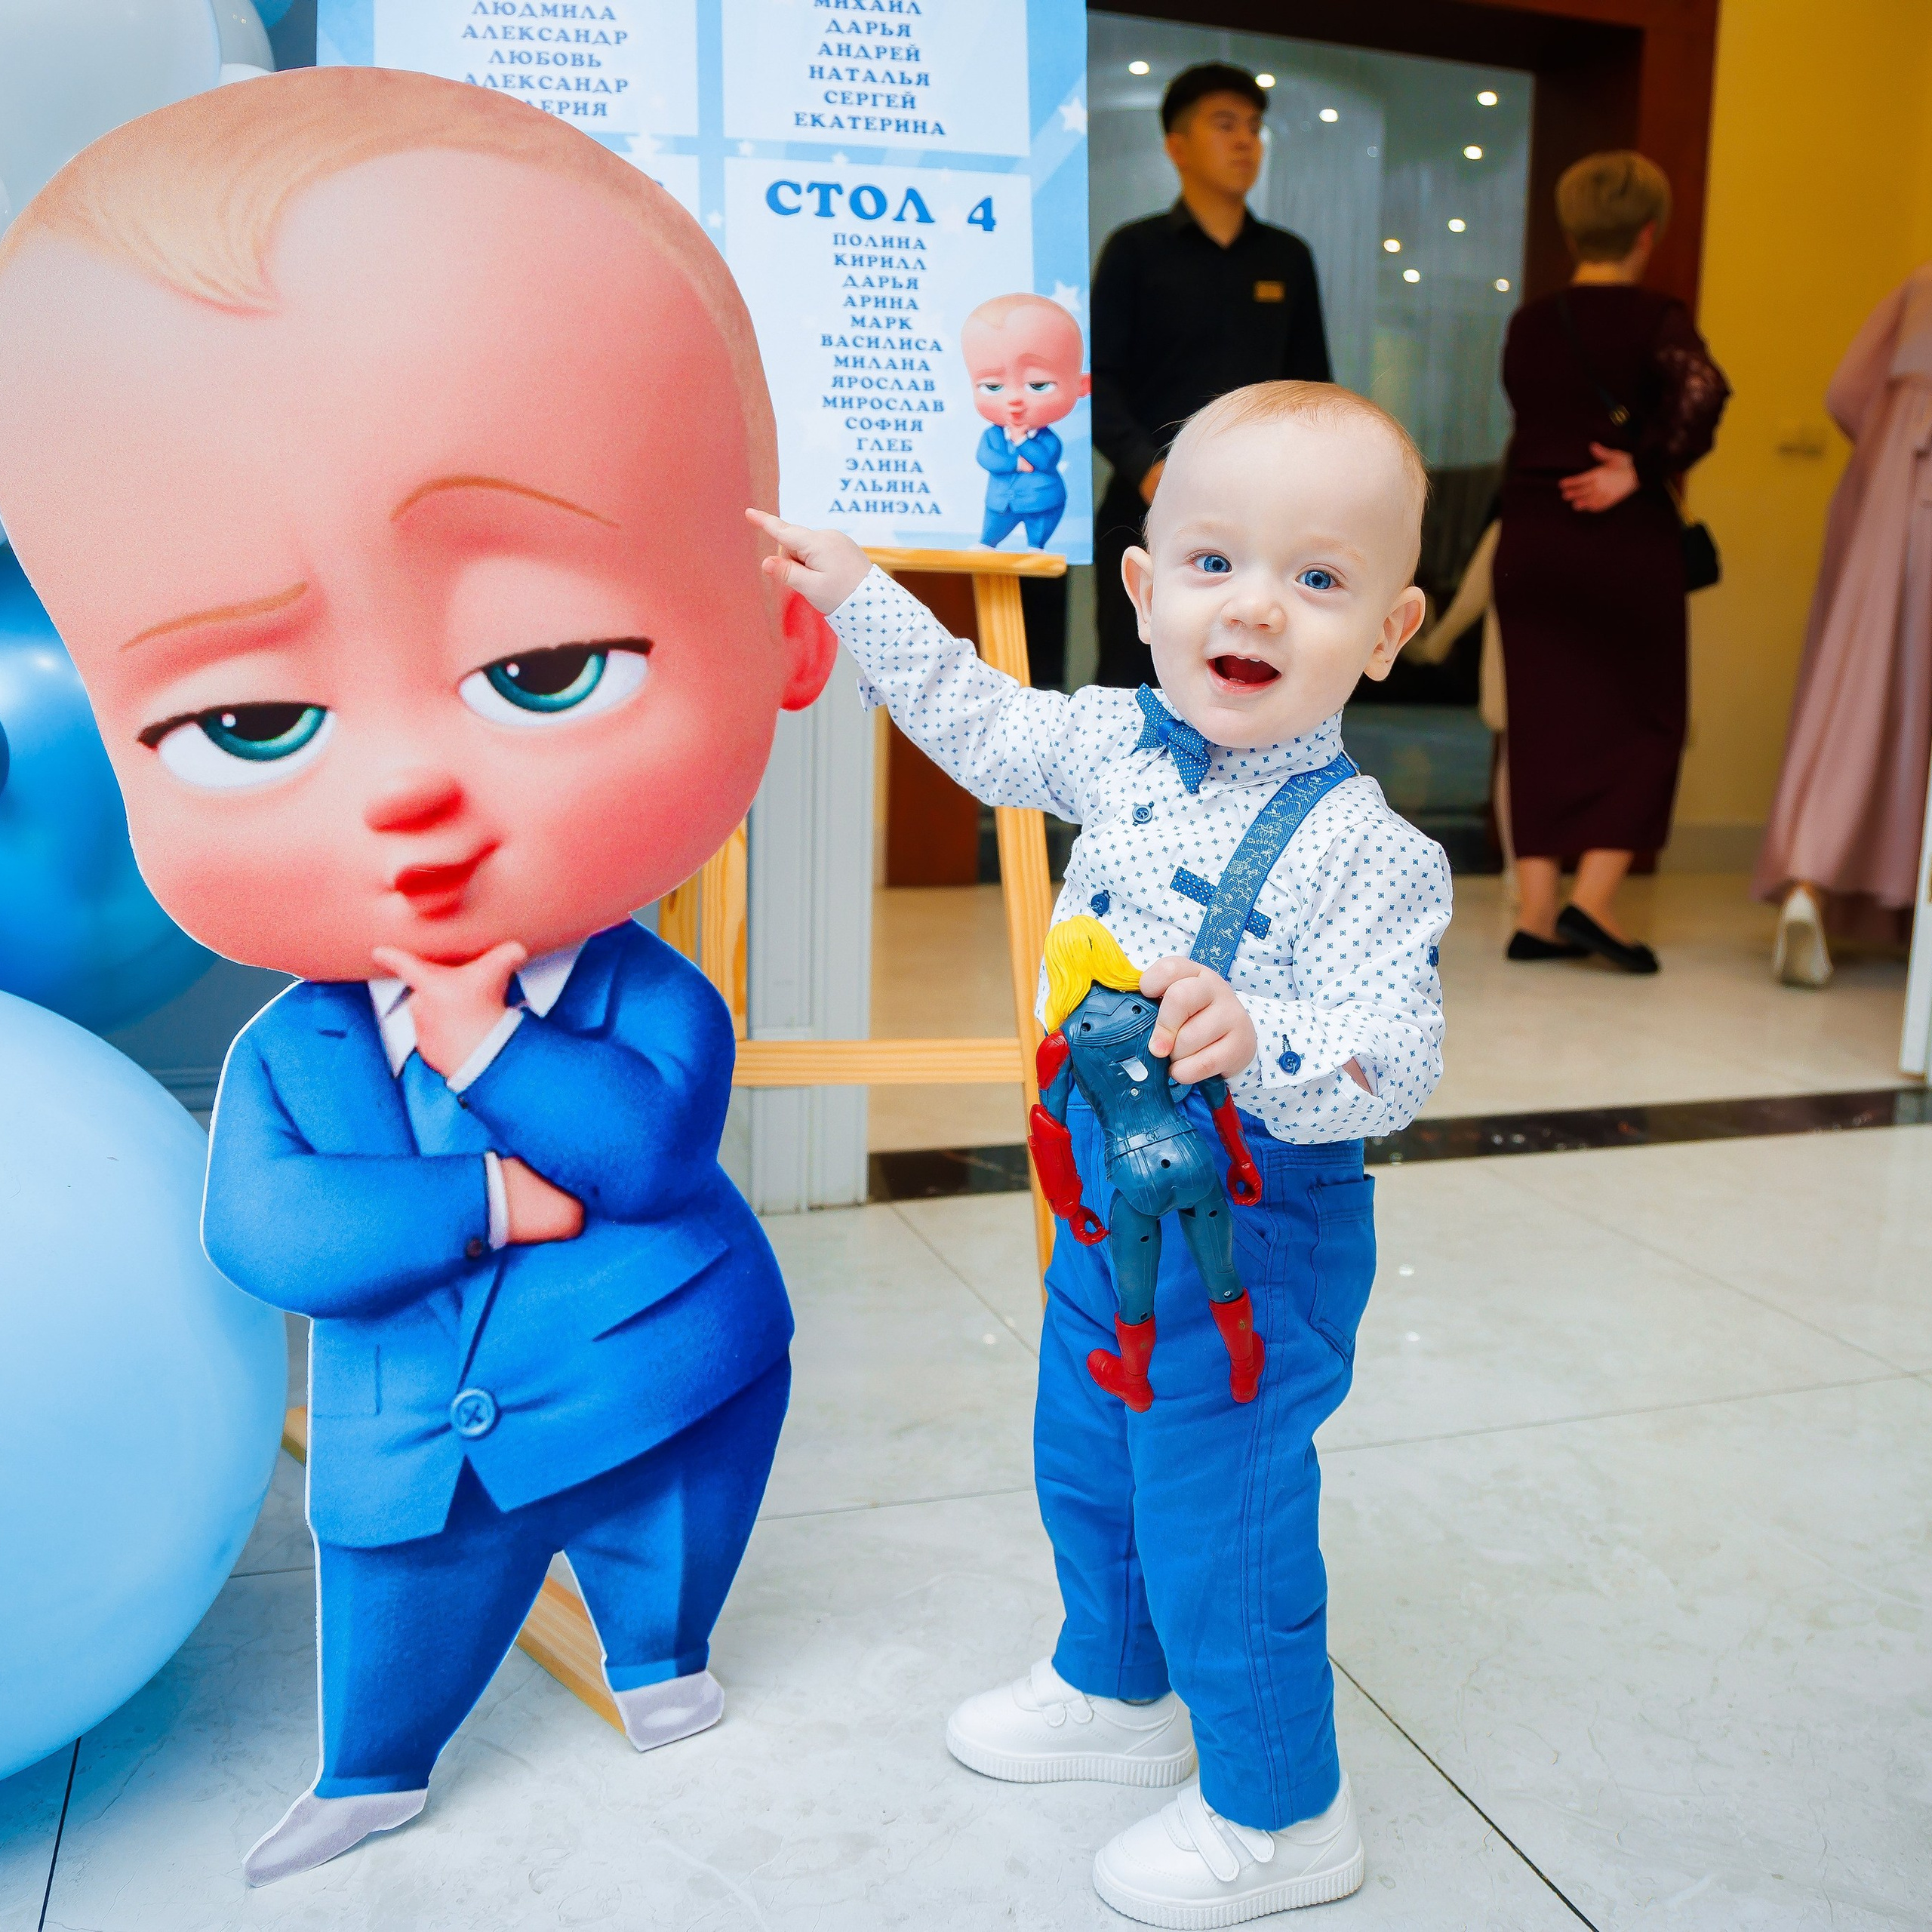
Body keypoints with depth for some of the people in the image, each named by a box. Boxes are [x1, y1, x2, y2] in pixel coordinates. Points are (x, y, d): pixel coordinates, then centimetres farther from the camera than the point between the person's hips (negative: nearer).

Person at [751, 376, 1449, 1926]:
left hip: (1258, 1234, -8)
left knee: (1222, 1521, 6)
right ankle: (1117, 1693, 53)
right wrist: (858, 595, 15)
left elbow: (1394, 1060, -28)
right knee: (1085, 1463, 25)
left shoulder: (1364, 850, -24)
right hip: (1109, 1191, 8)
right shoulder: (1118, 744, -4)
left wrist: (1258, 1039, -47)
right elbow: (984, 722, 14)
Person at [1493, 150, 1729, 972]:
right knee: (1644, 723, 7)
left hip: (1531, 536, 4)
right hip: (1629, 543, -4)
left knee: (1544, 722, 8)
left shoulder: (1528, 323, 8)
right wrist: (1645, 468, -15)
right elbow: (1701, 391, -23)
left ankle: (1537, 912, 6)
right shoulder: (1657, 319, -6)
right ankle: (1593, 899, -4)